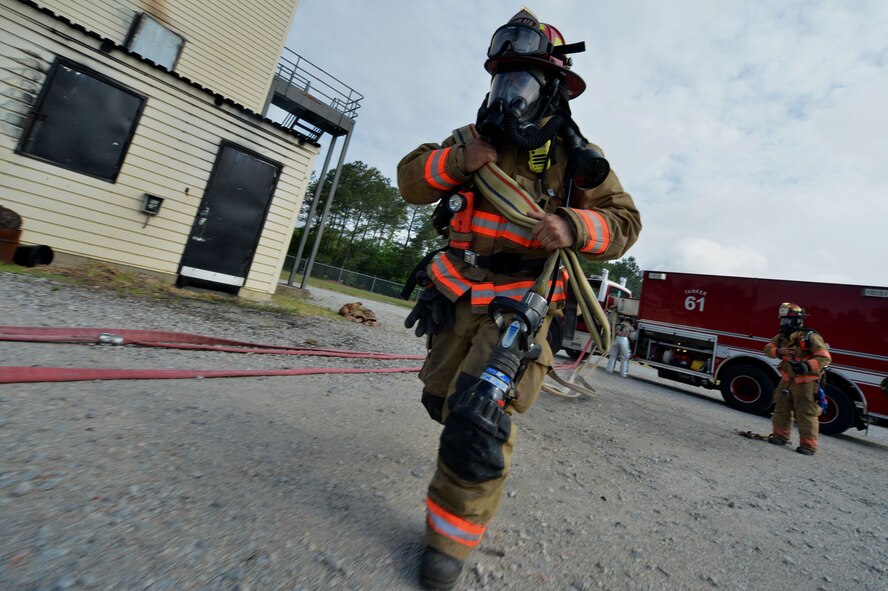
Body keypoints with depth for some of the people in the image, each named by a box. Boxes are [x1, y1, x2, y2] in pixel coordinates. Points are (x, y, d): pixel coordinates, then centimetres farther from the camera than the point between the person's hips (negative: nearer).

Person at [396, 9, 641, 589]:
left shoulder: (576, 157, -1)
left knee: (479, 416, -17)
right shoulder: (473, 139, 6)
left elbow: (624, 222, -1)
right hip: (457, 295, 5)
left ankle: (454, 533, 10)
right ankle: (487, 448, 53)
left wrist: (573, 227, -23)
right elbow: (411, 180, 5)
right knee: (441, 399, 19)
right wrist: (455, 161, -15)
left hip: (520, 304, -4)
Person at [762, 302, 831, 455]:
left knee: (805, 414, -2)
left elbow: (825, 357, -19)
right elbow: (768, 348, 5)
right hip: (786, 380, 6)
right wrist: (779, 351, -16)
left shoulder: (810, 337, -15)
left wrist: (806, 366, -34)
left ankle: (808, 445, 8)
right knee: (781, 409, 13)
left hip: (805, 383, -6)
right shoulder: (782, 337, 5)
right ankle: (780, 436, 25)